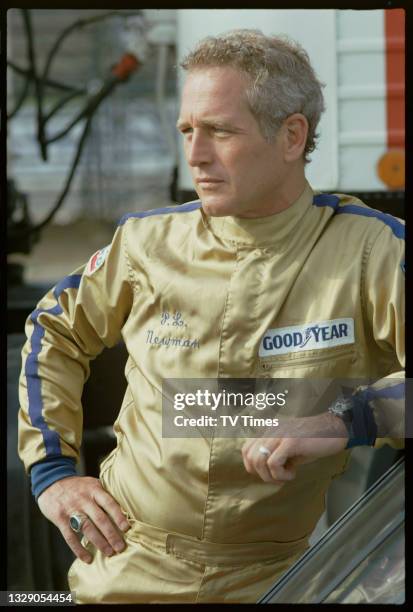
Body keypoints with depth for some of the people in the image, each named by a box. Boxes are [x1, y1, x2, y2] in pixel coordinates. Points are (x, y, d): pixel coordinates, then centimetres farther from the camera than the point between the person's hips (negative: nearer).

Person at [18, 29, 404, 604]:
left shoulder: (369, 249, -12)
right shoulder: (149, 242, 0)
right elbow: (54, 331, 15)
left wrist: (344, 422, -33)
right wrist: (51, 469, 7)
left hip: (276, 578, -3)